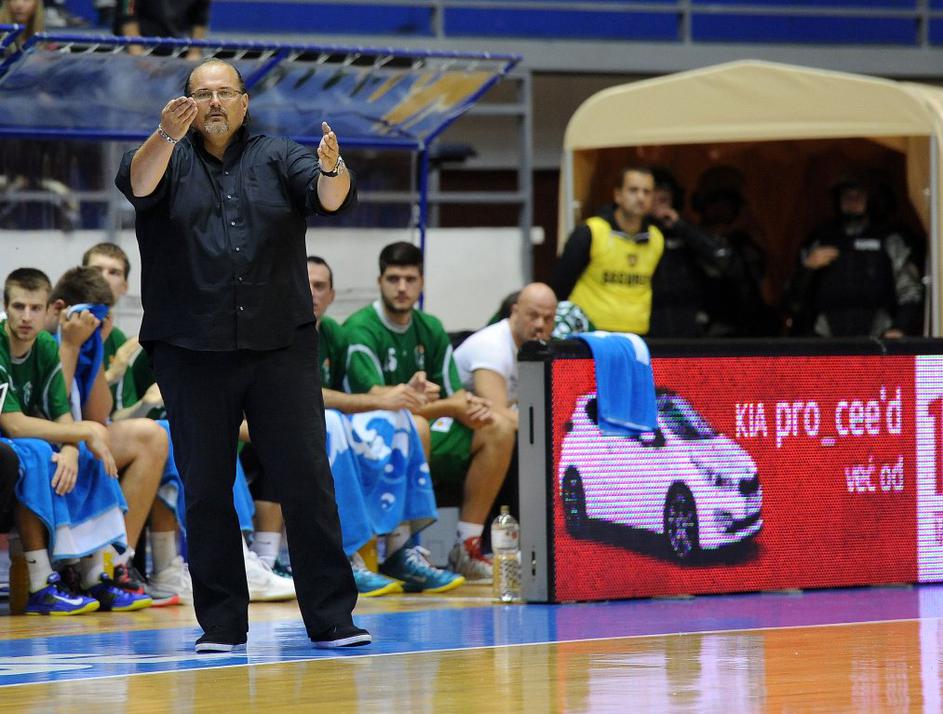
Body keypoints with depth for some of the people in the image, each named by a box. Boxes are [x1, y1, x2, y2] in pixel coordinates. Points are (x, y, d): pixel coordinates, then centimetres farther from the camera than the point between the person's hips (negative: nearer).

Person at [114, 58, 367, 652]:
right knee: (206, 490, 3)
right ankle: (221, 623, 11)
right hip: (192, 352, 0)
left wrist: (332, 169, -33)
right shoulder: (171, 160, 7)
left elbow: (331, 198, -9)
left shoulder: (278, 158, 8)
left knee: (307, 481, -2)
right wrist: (166, 136, -36)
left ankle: (331, 618, 1)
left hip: (282, 346, 0)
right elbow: (137, 184, -16)